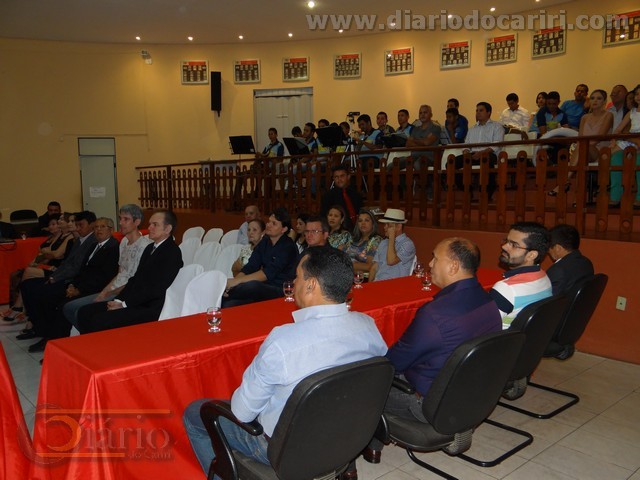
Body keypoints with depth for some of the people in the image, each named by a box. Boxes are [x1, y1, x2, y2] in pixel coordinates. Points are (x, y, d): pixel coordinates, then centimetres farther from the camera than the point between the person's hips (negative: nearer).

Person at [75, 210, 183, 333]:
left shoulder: (173, 252, -10)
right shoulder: (150, 247, 19)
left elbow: (156, 289, -17)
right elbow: (135, 278, 16)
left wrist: (124, 304, -13)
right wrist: (118, 300, 0)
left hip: (151, 309, -9)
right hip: (135, 303, 9)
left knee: (99, 321, -21)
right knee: (85, 312, 1)